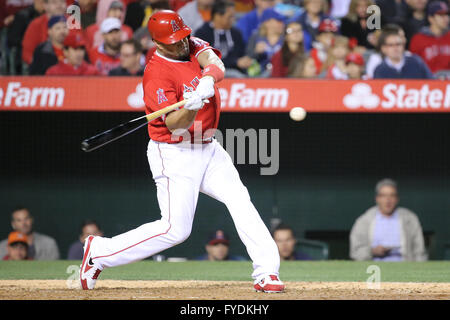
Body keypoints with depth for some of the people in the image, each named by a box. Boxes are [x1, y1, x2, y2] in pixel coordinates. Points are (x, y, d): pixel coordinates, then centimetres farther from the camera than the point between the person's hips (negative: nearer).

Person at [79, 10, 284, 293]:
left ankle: (266, 272, -11)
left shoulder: (193, 46, 3)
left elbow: (216, 65, -16)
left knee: (240, 200, -9)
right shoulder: (157, 73, -19)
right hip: (175, 155, -7)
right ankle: (99, 252, 4)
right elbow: (174, 124, -25)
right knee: (175, 230, -8)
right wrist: (191, 107, -45)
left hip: (208, 149, 7)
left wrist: (207, 81, -38)